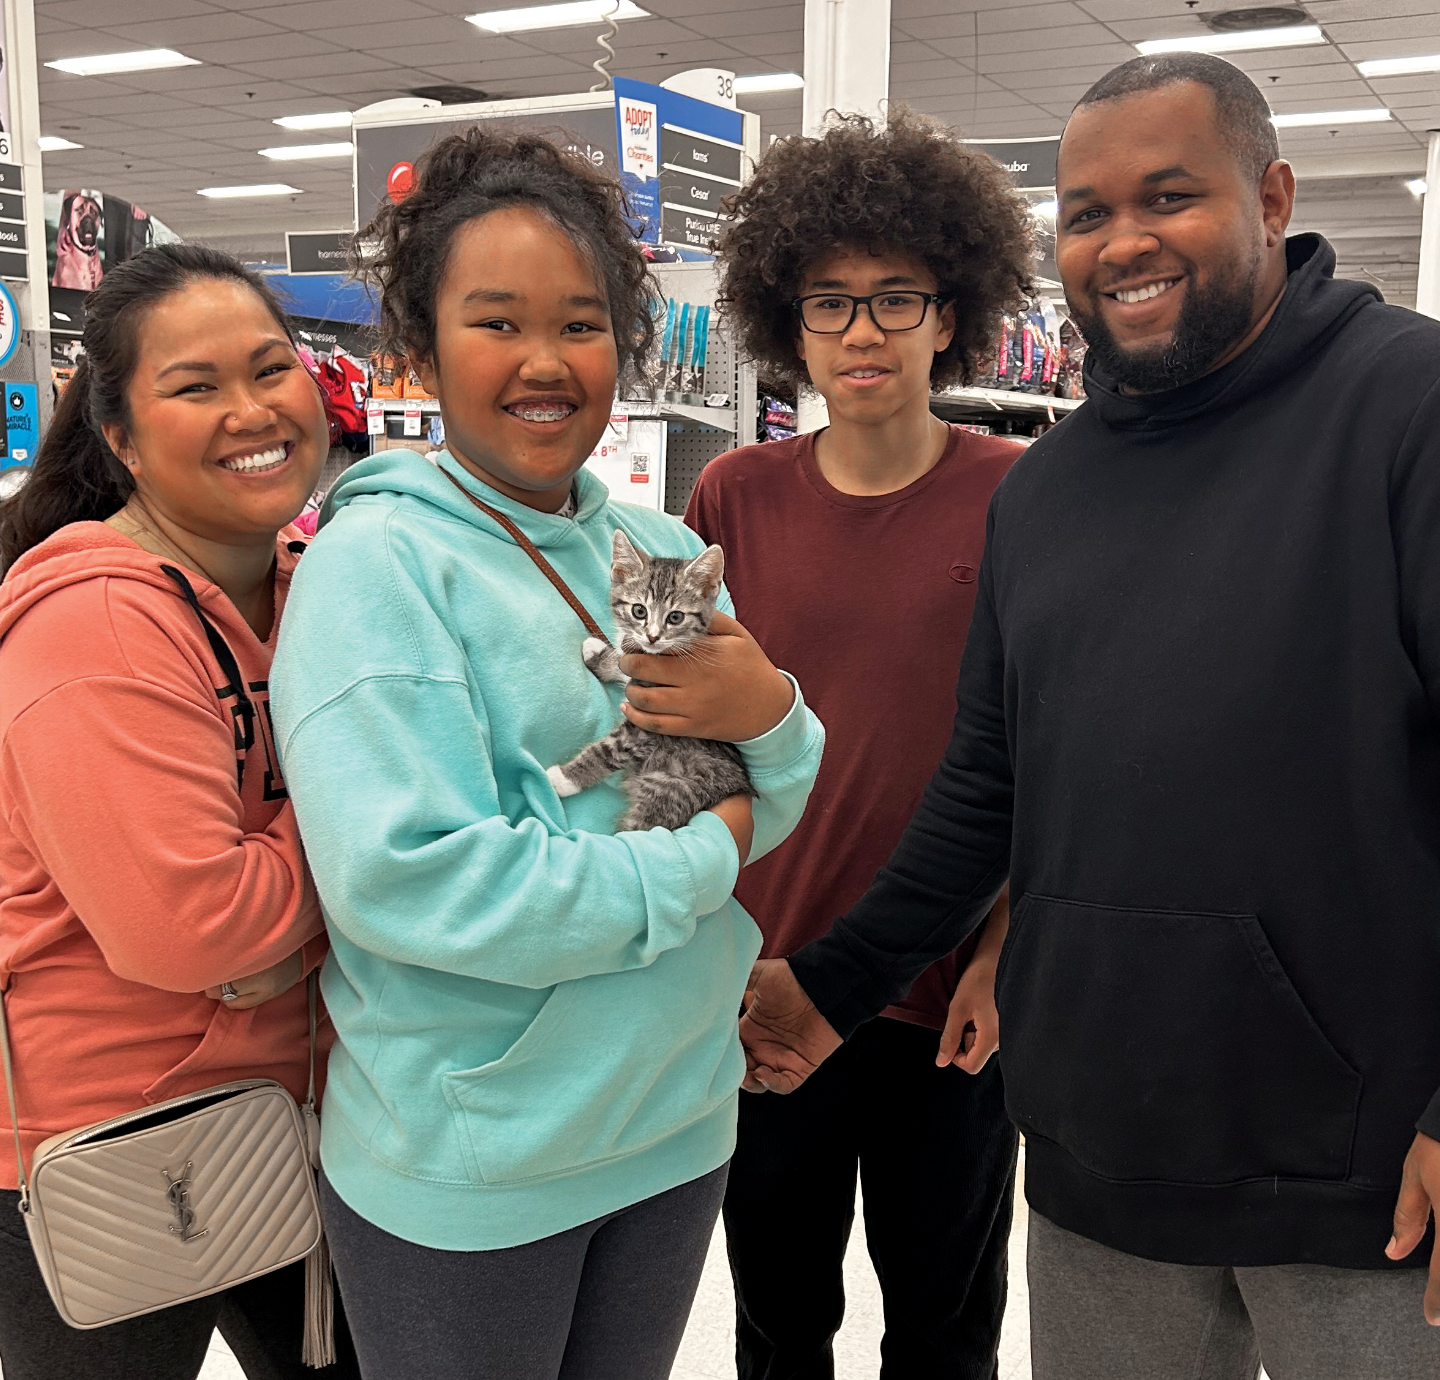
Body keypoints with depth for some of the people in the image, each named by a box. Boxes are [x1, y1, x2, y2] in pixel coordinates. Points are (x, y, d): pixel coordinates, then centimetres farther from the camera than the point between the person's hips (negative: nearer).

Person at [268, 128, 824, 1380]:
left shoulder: (666, 551, 4)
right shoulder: (378, 563, -15)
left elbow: (776, 813, 5)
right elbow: (401, 876, -26)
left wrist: (770, 715, -18)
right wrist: (697, 864, -17)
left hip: (680, 1123, 6)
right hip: (463, 1174, -5)